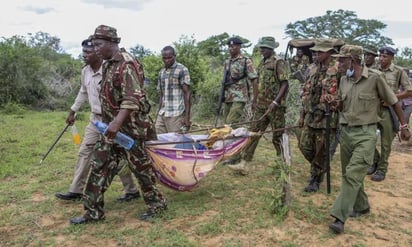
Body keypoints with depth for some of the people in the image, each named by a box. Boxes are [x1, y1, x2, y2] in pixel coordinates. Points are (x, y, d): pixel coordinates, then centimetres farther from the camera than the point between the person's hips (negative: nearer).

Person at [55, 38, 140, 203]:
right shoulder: (85, 71, 5)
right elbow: (83, 93, 21)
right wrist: (72, 112, 25)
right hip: (95, 119, 8)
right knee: (84, 152, 11)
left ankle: (132, 191, 17)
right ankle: (76, 191, 22)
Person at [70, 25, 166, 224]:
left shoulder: (127, 64, -17)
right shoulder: (108, 64, 13)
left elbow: (132, 99, -26)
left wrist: (118, 122, -34)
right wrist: (110, 122, 21)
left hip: (130, 127, -9)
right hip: (112, 126, 9)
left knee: (140, 166, 4)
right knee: (100, 166, 9)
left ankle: (156, 203, 23)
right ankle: (93, 212, 19)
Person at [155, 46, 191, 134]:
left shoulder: (182, 70, -1)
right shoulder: (161, 72, 17)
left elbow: (187, 93, -6)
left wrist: (187, 117, -12)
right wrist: (158, 114, 17)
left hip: (176, 115, -6)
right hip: (162, 115, 6)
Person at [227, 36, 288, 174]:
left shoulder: (278, 62, -9)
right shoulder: (262, 63, 14)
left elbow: (285, 84, -16)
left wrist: (275, 102, -24)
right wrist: (254, 100, 18)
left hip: (275, 107, -7)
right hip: (261, 106, 8)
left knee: (278, 137, 3)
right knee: (253, 133, 5)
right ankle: (243, 164, 9)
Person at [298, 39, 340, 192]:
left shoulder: (338, 71, -11)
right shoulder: (313, 70, 11)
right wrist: (302, 114, 15)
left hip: (327, 118, -7)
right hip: (310, 117, 7)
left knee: (321, 152, 4)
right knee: (304, 146, 11)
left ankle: (316, 179, 20)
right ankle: (318, 168, 36)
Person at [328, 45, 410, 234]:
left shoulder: (375, 77, -11)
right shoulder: (344, 80, 5)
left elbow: (393, 102, 0)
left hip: (365, 134, -6)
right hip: (346, 132, 6)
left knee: (353, 174, -13)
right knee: (349, 174, 14)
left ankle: (340, 217, -12)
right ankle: (361, 207, 34)